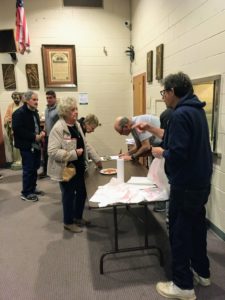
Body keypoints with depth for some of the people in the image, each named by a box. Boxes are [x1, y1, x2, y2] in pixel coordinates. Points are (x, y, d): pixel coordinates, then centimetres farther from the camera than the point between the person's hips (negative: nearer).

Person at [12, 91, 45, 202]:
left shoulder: (34, 111, 12)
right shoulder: (19, 113, -15)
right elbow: (18, 130, -22)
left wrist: (41, 132, 1)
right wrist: (34, 137, -22)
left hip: (36, 145, 8)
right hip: (27, 146, -8)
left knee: (35, 168, 15)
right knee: (28, 169, -1)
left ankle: (32, 189, 30)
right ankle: (25, 193, 12)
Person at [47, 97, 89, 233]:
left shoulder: (77, 124, 6)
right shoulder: (58, 128, -20)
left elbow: (84, 144, 17)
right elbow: (52, 151, -26)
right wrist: (74, 154, -27)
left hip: (79, 167, 8)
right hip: (66, 169, -8)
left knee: (82, 192, 17)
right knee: (69, 195, 8)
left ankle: (78, 217, 39)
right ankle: (68, 222, 30)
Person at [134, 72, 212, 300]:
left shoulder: (181, 114, -21)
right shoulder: (196, 110, 10)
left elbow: (177, 153, -28)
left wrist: (161, 153, -8)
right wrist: (152, 129, 17)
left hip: (186, 185, -10)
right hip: (200, 182, 10)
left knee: (179, 232, 4)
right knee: (197, 226, 21)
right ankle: (202, 272, 39)